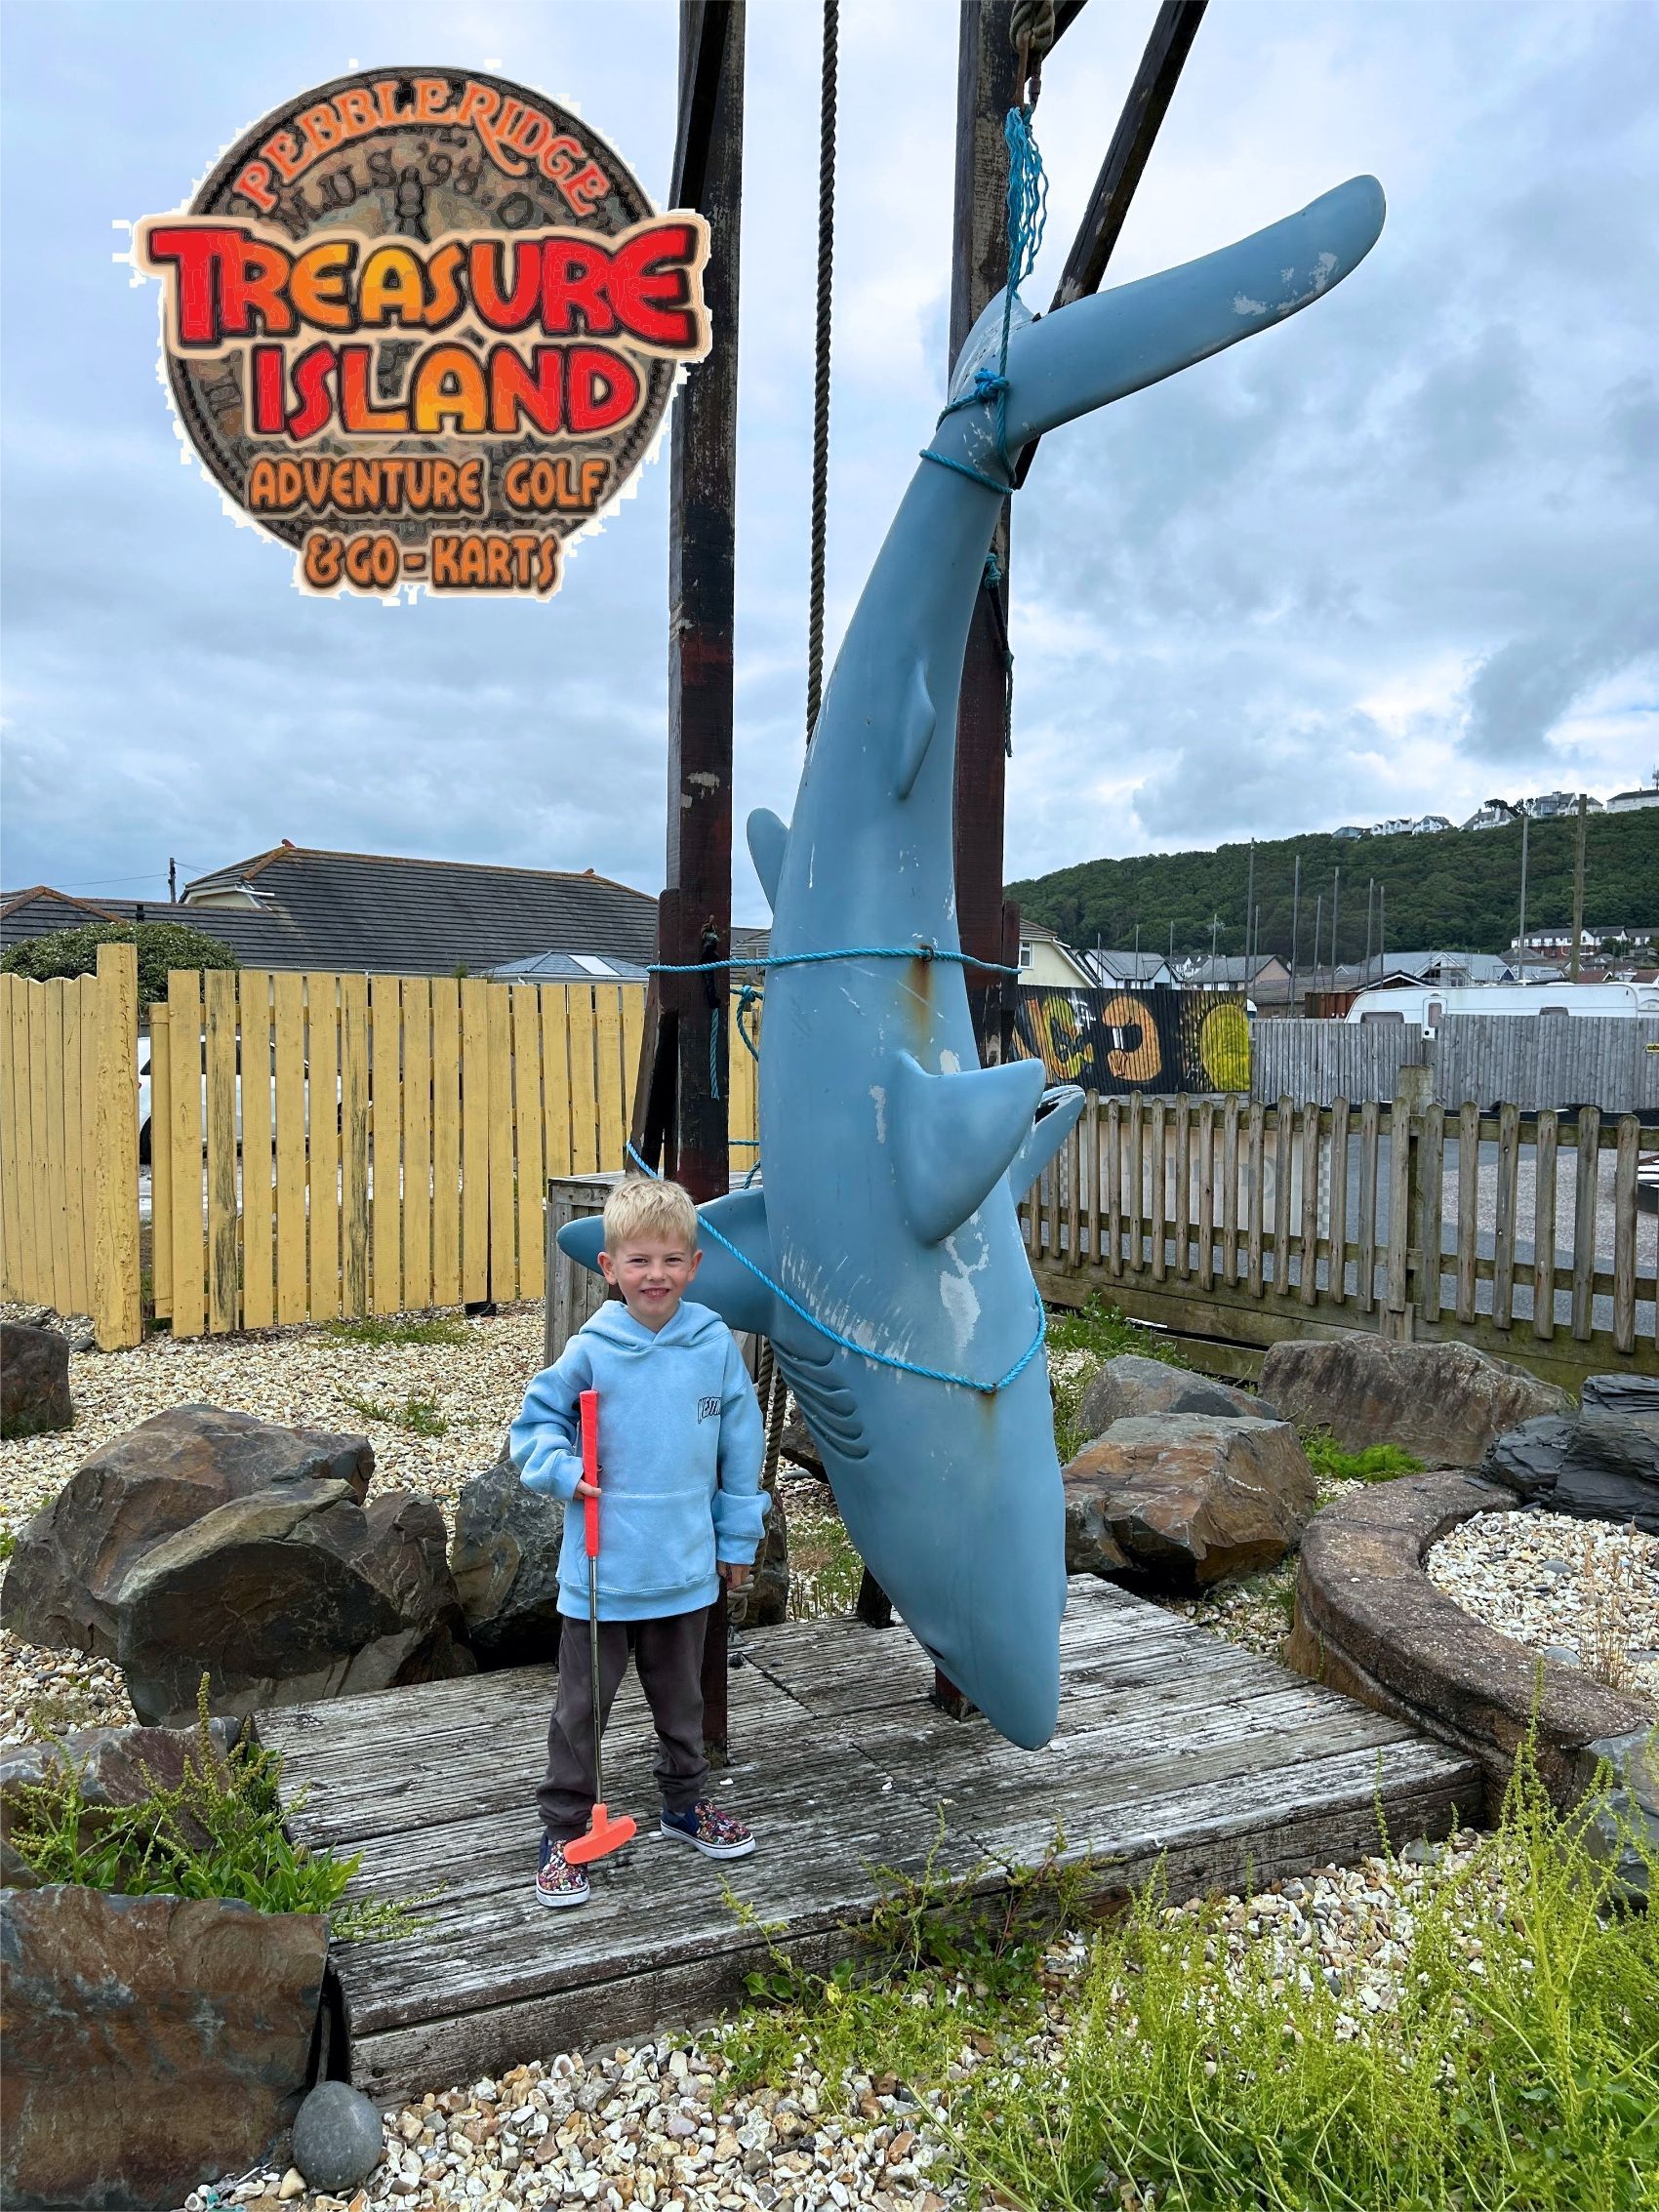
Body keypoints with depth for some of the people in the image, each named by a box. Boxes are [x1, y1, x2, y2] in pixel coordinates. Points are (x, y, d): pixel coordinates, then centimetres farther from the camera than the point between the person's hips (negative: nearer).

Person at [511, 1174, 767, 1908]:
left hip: (686, 1565, 2)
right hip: (600, 1568, -2)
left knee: (681, 1696, 22)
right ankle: (563, 1834, 26)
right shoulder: (591, 1350, -12)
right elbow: (534, 1422, 1)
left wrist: (738, 1538, 9)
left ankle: (686, 1802, 43)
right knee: (581, 1708, 10)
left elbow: (741, 1444, 4)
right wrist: (562, 1469, -19)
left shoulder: (716, 1344, -6)